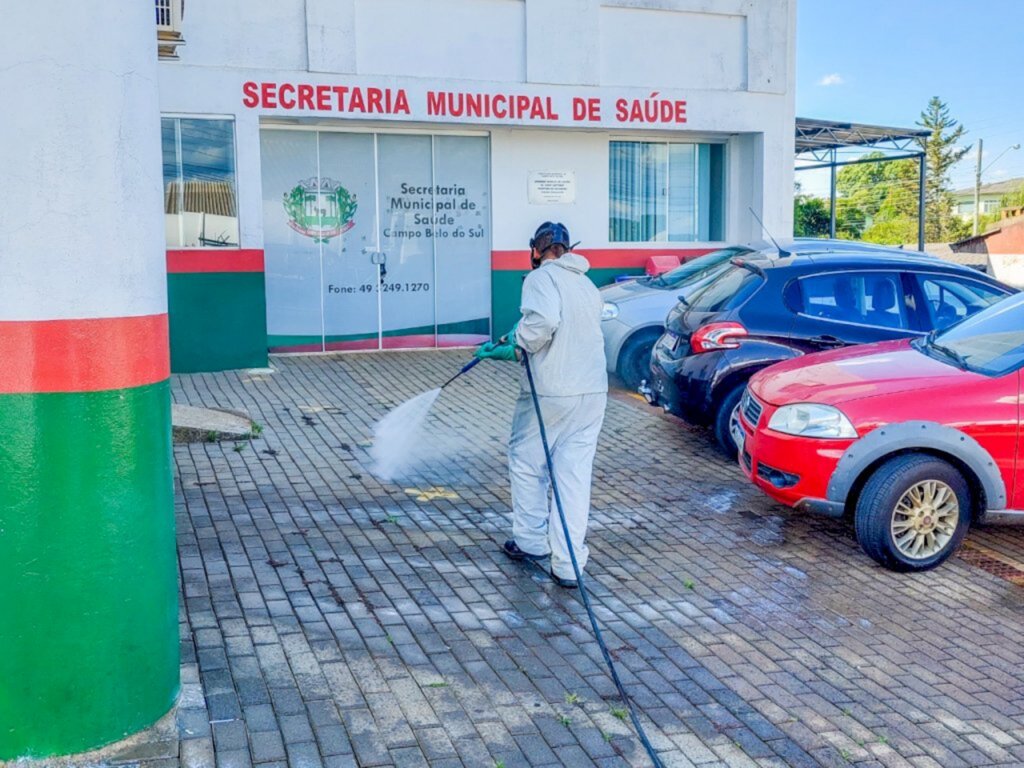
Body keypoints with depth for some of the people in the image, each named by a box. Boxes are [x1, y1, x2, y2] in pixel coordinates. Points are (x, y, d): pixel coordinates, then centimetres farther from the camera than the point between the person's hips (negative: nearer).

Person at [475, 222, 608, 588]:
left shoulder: (541, 277, -8)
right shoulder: (587, 284, 17)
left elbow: (544, 320, -27)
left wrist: (518, 345, -9)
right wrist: (512, 343, 22)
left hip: (550, 393, -6)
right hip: (593, 392, 6)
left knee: (526, 462, 15)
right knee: (575, 474, 6)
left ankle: (531, 540, 28)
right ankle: (568, 565, 5)